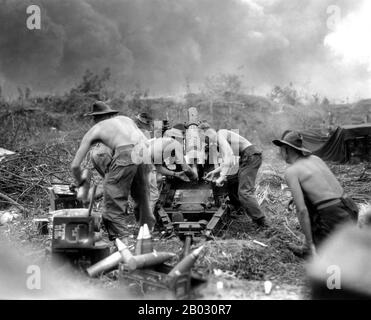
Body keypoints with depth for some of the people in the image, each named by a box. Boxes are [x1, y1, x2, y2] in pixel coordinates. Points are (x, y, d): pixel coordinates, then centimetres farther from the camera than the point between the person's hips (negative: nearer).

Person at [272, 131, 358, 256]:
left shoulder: (291, 171, -7)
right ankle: (308, 248, 25)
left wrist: (310, 243, -8)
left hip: (335, 218, -7)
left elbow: (301, 210, -13)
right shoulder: (315, 158, 15)